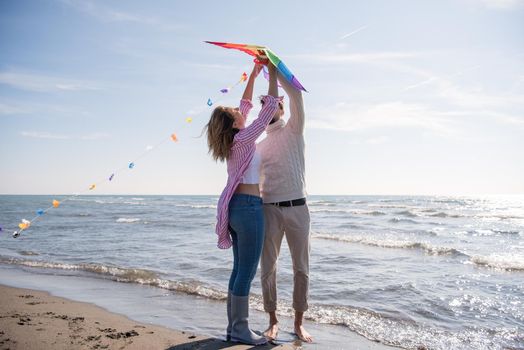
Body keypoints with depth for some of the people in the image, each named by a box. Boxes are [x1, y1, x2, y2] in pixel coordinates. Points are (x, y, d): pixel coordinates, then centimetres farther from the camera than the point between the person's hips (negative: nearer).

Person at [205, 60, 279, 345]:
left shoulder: (231, 141, 11)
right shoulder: (244, 139, -11)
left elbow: (245, 105, 21)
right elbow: (269, 108, -12)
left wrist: (253, 75, 22)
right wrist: (272, 73, -4)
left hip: (235, 206, 9)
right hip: (249, 207, -9)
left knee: (239, 269, 13)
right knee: (247, 272, -3)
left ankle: (234, 327, 20)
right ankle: (240, 330, 5)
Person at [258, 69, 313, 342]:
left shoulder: (293, 130, 8)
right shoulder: (259, 145, 17)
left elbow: (295, 94, -6)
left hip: (297, 207, -2)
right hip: (269, 209, 3)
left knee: (301, 268, 5)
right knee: (267, 269, 4)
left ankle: (299, 323, 18)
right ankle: (273, 321, 20)